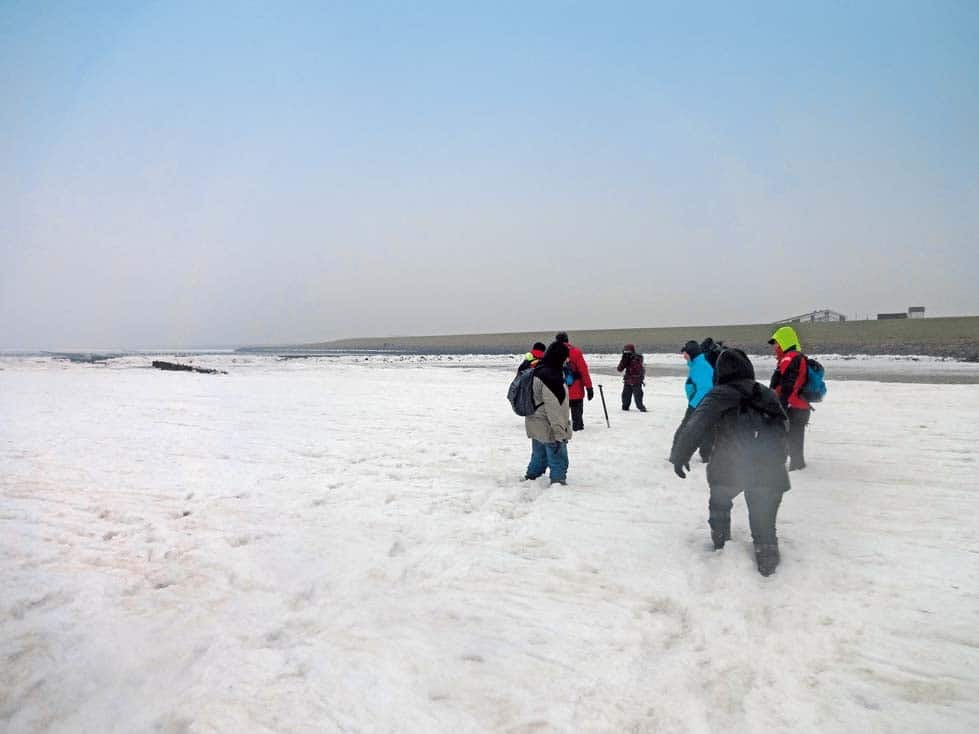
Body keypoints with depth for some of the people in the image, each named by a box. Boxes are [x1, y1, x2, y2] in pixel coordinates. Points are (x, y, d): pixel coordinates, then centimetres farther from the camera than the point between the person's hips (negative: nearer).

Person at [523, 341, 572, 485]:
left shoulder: (538, 371, 6)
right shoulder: (551, 376, -24)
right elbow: (554, 408, -24)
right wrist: (560, 433, -20)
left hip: (536, 425, 9)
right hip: (549, 429, -9)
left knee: (539, 457, 23)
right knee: (558, 460, 3)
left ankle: (530, 478, 33)